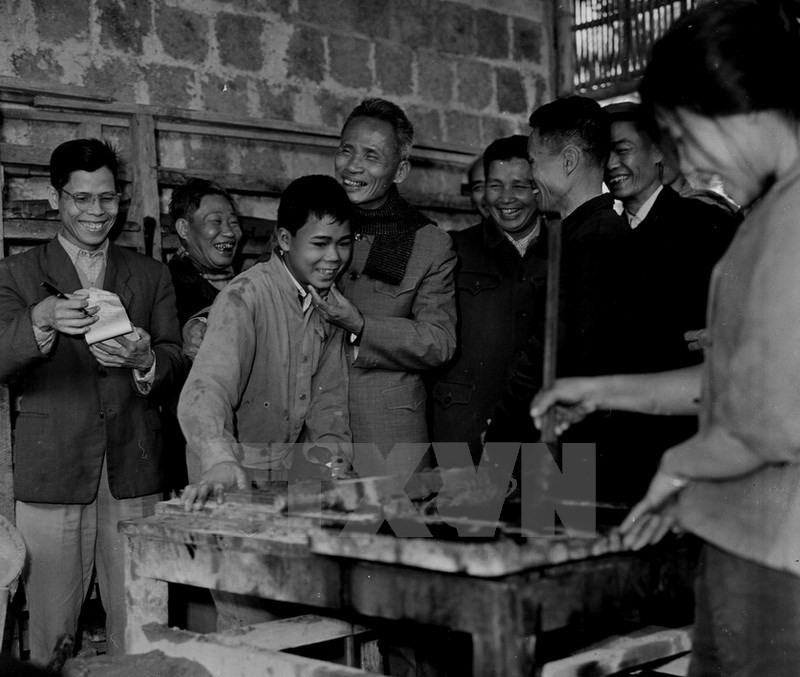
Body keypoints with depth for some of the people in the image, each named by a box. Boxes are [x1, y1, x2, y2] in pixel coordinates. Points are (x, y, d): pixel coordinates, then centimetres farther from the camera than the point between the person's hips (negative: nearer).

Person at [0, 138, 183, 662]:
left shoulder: (151, 276, 15)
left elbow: (176, 364, 6)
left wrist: (143, 361, -17)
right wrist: (43, 320, -26)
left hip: (134, 476, 1)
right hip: (51, 476, -1)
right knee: (49, 633, 0)